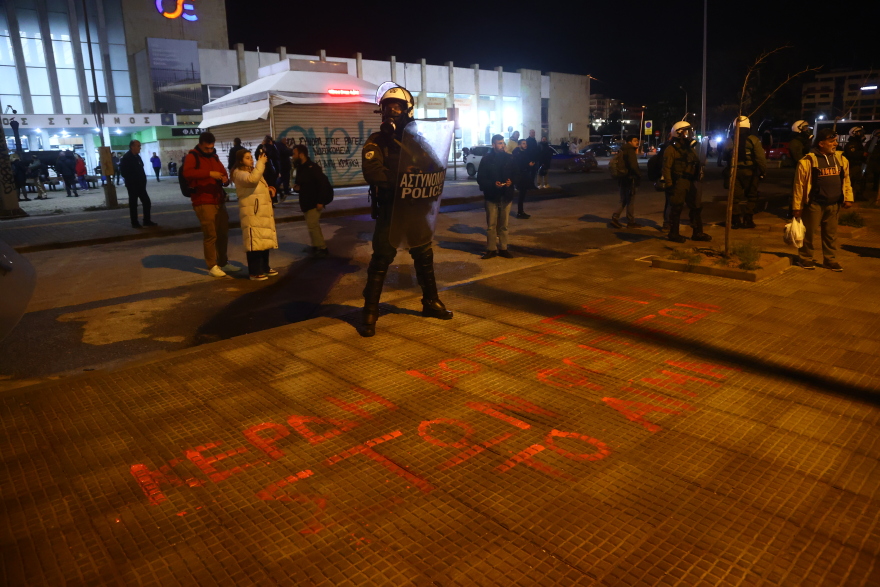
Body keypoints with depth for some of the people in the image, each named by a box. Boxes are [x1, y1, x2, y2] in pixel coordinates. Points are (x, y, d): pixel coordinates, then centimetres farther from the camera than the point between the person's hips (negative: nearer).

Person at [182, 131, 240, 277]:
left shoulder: (214, 157, 17)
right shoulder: (192, 156, -4)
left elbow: (223, 172, 25)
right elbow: (187, 172, -23)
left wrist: (225, 179, 0)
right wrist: (209, 173, -30)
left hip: (219, 201, 7)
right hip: (203, 202, -7)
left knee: (223, 233, 12)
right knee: (210, 235, -5)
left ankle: (223, 262, 26)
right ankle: (212, 266, 6)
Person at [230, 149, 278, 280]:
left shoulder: (252, 171, 22)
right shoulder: (239, 173, -9)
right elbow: (252, 180, -31)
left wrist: (268, 189, 15)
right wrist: (260, 162, -25)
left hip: (262, 212, 9)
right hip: (251, 213, -9)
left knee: (265, 240, 13)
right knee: (254, 241, -10)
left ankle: (264, 268, 24)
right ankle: (255, 272, -7)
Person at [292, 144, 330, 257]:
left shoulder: (313, 167, -16)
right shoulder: (300, 168, 11)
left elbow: (322, 185, -21)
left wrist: (320, 201, -25)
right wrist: (296, 187, -2)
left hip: (314, 202, -9)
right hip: (305, 202, 9)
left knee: (312, 224, -11)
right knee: (312, 225, 13)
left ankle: (322, 248, -3)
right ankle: (316, 246, 21)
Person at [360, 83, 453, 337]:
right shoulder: (376, 141, -4)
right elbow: (372, 172, -21)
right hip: (390, 210, -4)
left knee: (424, 256, 14)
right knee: (381, 260, -4)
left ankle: (431, 302, 30)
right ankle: (370, 313, 3)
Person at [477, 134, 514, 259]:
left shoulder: (510, 158, 5)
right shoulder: (486, 159, -2)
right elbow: (480, 178, -5)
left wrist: (511, 182, -11)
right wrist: (493, 184, -20)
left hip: (506, 196, 2)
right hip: (492, 196, -2)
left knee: (503, 225, 9)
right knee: (491, 225, 0)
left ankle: (503, 248, 17)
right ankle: (491, 249, 8)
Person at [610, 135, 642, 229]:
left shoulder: (623, 151, 15)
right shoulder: (630, 151, -12)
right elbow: (633, 165, -21)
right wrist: (639, 175, -10)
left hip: (623, 179, 8)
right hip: (630, 179, -8)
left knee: (624, 200, 13)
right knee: (630, 201, -1)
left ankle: (615, 218, 2)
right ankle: (631, 222, 5)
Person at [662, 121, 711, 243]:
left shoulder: (690, 149, 18)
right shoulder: (671, 150, -9)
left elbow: (695, 165, 22)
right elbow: (667, 168, -16)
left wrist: (695, 180, 17)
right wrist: (669, 185, -22)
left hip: (690, 183, 8)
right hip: (678, 183, -8)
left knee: (697, 207, 9)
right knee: (676, 209, -3)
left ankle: (697, 233, 18)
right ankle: (673, 234, 7)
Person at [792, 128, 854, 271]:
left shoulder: (841, 159, 7)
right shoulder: (808, 161, -11)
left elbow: (846, 180, 14)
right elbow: (799, 185, -9)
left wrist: (848, 198, 4)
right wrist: (797, 206, -8)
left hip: (833, 204, 5)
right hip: (814, 204, -5)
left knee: (831, 234, 12)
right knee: (810, 233, 3)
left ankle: (829, 260, 23)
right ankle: (805, 258, 18)